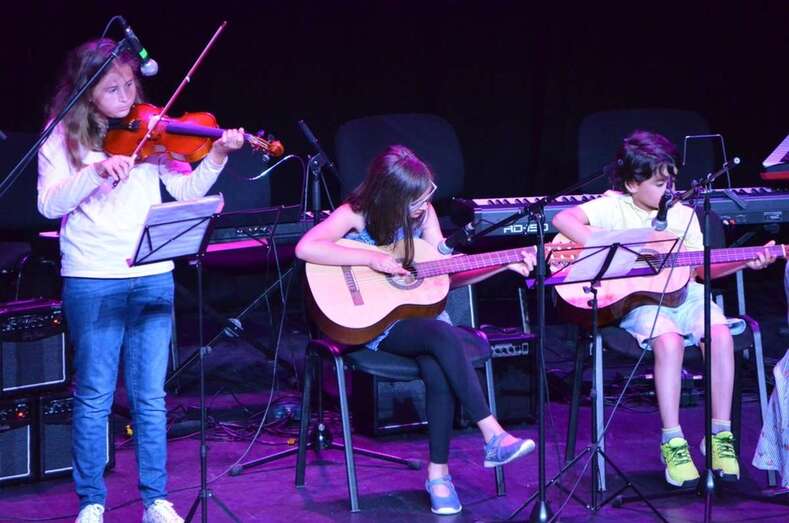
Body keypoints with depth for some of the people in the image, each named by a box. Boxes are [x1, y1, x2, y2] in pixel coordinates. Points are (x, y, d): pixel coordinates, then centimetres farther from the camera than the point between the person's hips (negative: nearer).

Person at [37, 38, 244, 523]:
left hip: (152, 278, 2)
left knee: (150, 396, 5)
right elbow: (50, 203, -11)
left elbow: (185, 192, 1)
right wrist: (96, 171, -25)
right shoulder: (64, 138, 1)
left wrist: (217, 157, -16)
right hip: (91, 282, -2)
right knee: (94, 396, 4)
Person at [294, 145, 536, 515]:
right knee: (445, 336, -33)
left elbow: (447, 275, 10)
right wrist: (371, 258, -26)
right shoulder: (356, 214, -10)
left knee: (439, 374, -30)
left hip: (420, 312, 4)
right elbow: (305, 248, -26)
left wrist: (505, 265, 0)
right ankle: (493, 437, -31)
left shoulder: (423, 214, 5)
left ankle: (438, 472, -18)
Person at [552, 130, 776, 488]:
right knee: (669, 340, -35)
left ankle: (720, 434, -15)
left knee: (720, 333, -26)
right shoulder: (613, 208, -2)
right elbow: (563, 220, -18)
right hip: (636, 297, -4)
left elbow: (704, 268, 13)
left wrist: (747, 262, -1)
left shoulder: (682, 213, 12)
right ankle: (672, 442, -24)